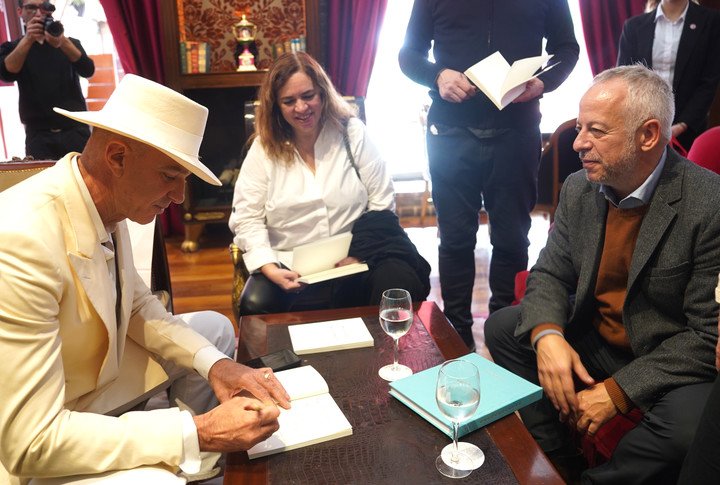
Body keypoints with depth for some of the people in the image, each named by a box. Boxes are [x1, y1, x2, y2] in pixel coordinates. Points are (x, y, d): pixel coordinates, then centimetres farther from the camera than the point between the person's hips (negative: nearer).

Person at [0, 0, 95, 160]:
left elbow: (88, 71, -7)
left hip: (76, 130, 0)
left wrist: (63, 42, -24)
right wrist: (27, 40, -20)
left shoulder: (71, 43, 12)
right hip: (38, 135, 0)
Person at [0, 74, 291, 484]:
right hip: (34, 451, -8)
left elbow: (136, 304, 5)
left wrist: (212, 362, -10)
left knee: (216, 328, 14)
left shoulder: (110, 203, -9)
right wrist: (197, 432, -31)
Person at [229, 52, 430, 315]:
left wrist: (359, 254, -12)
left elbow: (381, 202, 2)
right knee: (255, 305, -29)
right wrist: (270, 269, -16)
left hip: (352, 263, 0)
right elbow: (247, 218, 1)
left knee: (400, 284, -29)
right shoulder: (264, 148, 5)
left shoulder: (351, 133, 5)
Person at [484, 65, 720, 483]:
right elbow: (550, 272, 0)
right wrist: (547, 334, -22)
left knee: (683, 429, -32)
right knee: (502, 328, -5)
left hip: (672, 361, -5)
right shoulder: (578, 189, -5)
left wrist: (619, 390, -24)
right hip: (592, 337, 6)